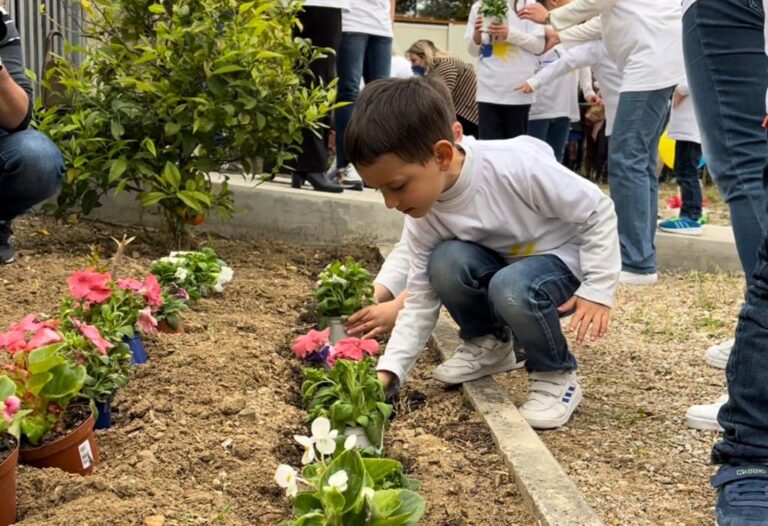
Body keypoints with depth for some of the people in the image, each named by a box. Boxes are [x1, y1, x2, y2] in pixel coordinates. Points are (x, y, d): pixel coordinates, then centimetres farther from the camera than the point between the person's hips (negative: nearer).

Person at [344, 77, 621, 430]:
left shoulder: (516, 166, -33)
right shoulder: (422, 220, -14)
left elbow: (598, 210, -20)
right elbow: (420, 302, -8)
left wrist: (598, 288, -22)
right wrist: (388, 371, -20)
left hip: (564, 260, -5)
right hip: (505, 263, 5)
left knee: (512, 287, -36)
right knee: (446, 262, -25)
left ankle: (557, 376, -8)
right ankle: (489, 344, 3)